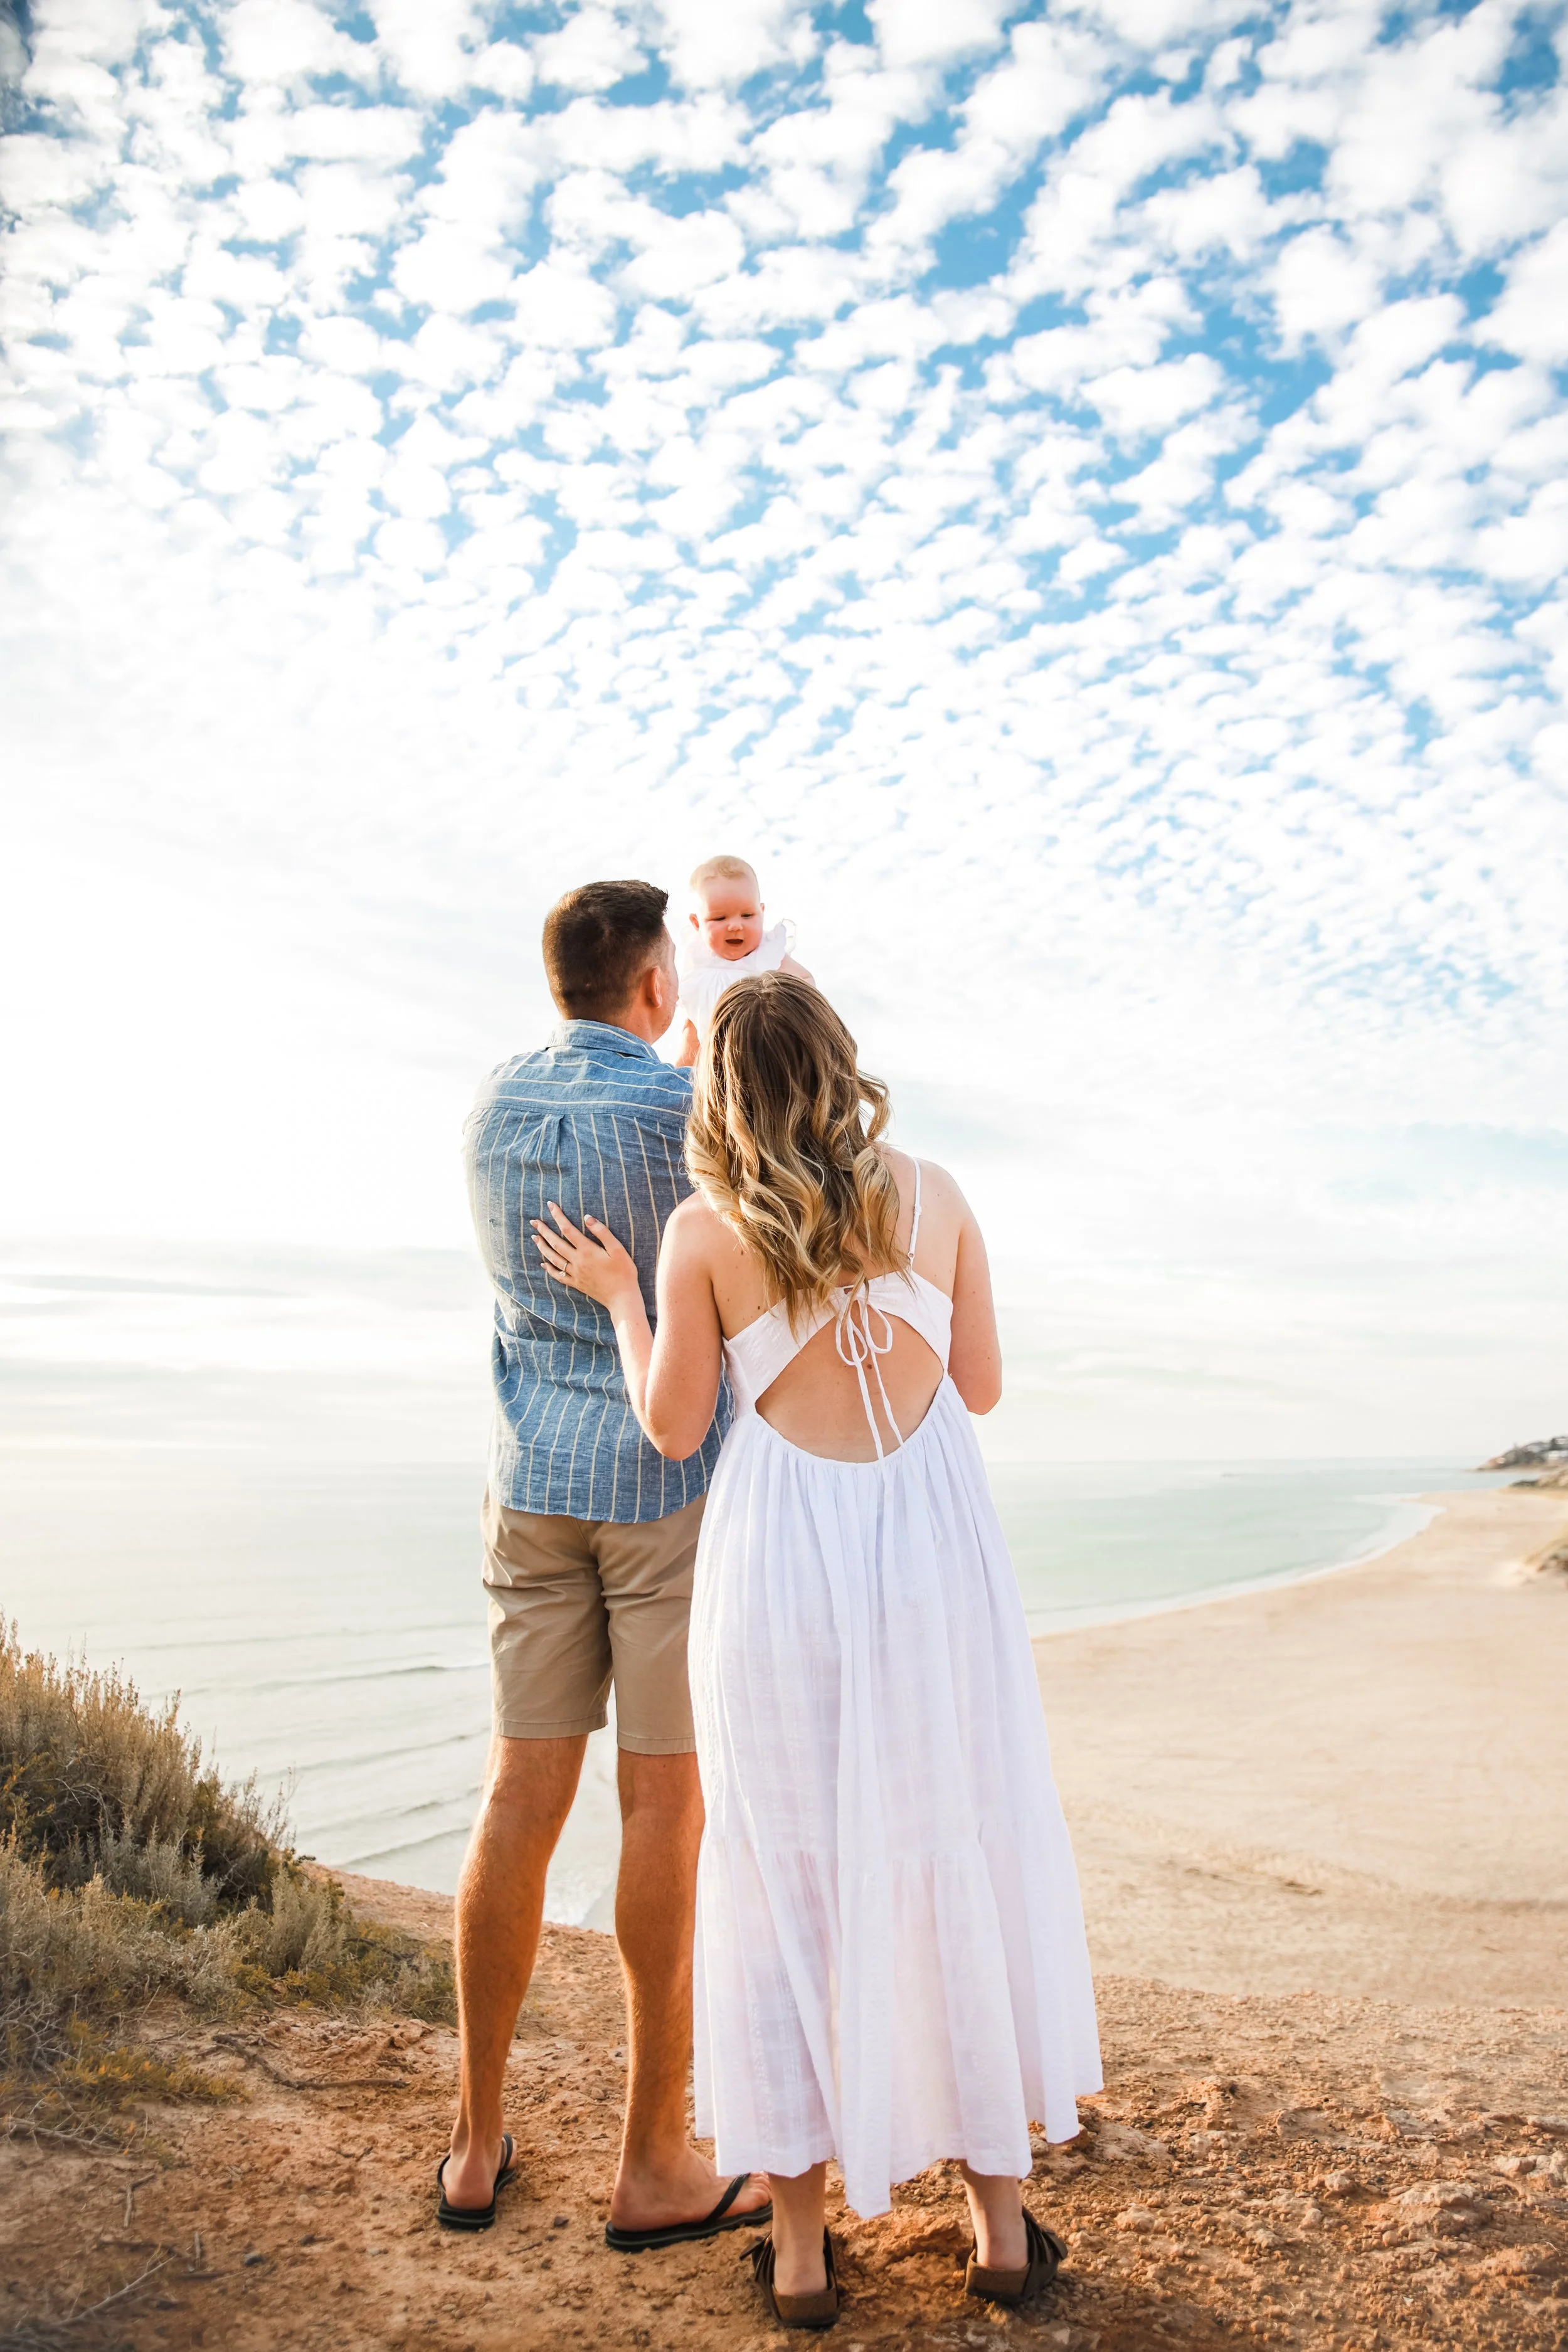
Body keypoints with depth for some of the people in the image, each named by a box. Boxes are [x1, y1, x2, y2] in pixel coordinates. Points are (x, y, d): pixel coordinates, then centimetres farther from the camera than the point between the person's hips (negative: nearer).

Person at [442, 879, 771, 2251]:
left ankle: (478, 2144, 18)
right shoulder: (683, 1111, -14)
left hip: (538, 1483, 6)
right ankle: (655, 2166, 11)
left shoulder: (493, 1107, 6)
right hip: (678, 1485, -5)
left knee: (525, 1799, 10)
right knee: (670, 1807, 2)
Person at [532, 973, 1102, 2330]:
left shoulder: (703, 1232, -5)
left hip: (782, 1559, -1)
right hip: (935, 1553, 2)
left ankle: (802, 2247, 21)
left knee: (787, 1885, 12)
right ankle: (1000, 2222, 27)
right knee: (960, 1872, 15)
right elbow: (981, 1388, 7)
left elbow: (673, 1429, 1)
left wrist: (618, 1299, 14)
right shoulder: (935, 1196, 1)